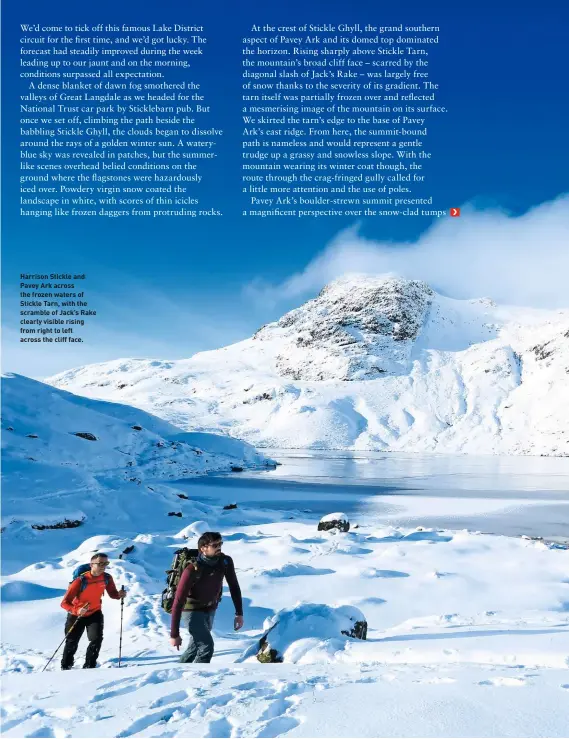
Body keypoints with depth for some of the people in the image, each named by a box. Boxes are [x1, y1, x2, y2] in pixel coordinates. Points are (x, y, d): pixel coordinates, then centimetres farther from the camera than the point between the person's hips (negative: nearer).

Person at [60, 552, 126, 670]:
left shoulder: (107, 578, -17)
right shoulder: (80, 581, -30)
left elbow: (113, 593, -1)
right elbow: (65, 602, -27)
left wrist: (119, 595, -25)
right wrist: (77, 610, -45)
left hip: (95, 613, 2)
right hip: (76, 615, -2)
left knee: (97, 639, -15)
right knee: (72, 643, 10)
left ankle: (89, 667, 3)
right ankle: (65, 667, 35)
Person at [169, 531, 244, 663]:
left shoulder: (225, 562, -20)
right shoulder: (192, 570, -33)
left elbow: (234, 586, -3)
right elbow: (178, 603, -28)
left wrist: (239, 613, -5)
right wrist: (174, 634, -25)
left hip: (210, 609, 6)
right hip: (193, 610, -6)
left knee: (196, 646, 20)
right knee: (207, 646, -19)